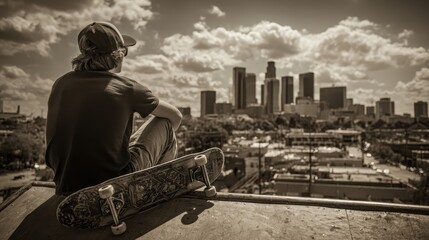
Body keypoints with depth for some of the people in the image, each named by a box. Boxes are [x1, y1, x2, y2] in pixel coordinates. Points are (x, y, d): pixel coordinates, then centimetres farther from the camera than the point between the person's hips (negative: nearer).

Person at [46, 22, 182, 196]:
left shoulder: (61, 84, 3)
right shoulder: (127, 88, -11)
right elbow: (175, 116, 4)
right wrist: (160, 142, 24)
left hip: (66, 190, 6)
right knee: (165, 124, 9)